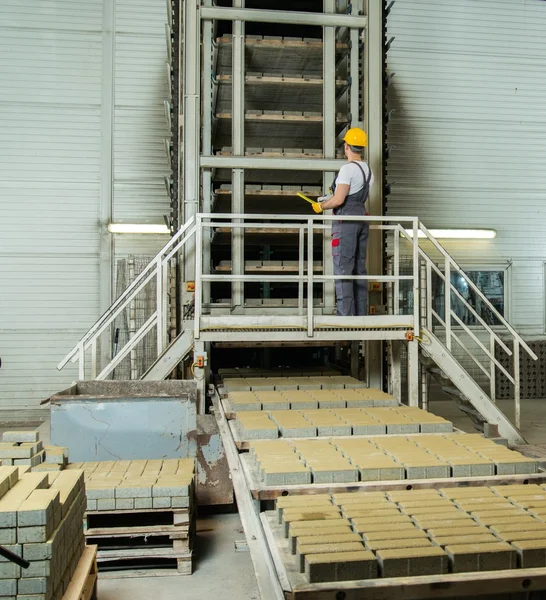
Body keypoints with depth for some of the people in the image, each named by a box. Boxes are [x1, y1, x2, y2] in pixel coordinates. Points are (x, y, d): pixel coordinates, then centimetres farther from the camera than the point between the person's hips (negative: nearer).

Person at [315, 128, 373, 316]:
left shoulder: (348, 168, -13)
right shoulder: (368, 170, 15)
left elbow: (339, 200, -19)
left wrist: (321, 206, -1)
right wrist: (328, 199, 18)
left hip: (346, 220, -9)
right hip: (362, 218, 9)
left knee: (342, 268, -7)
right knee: (359, 267, 10)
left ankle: (345, 314, -8)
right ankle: (361, 313, 14)